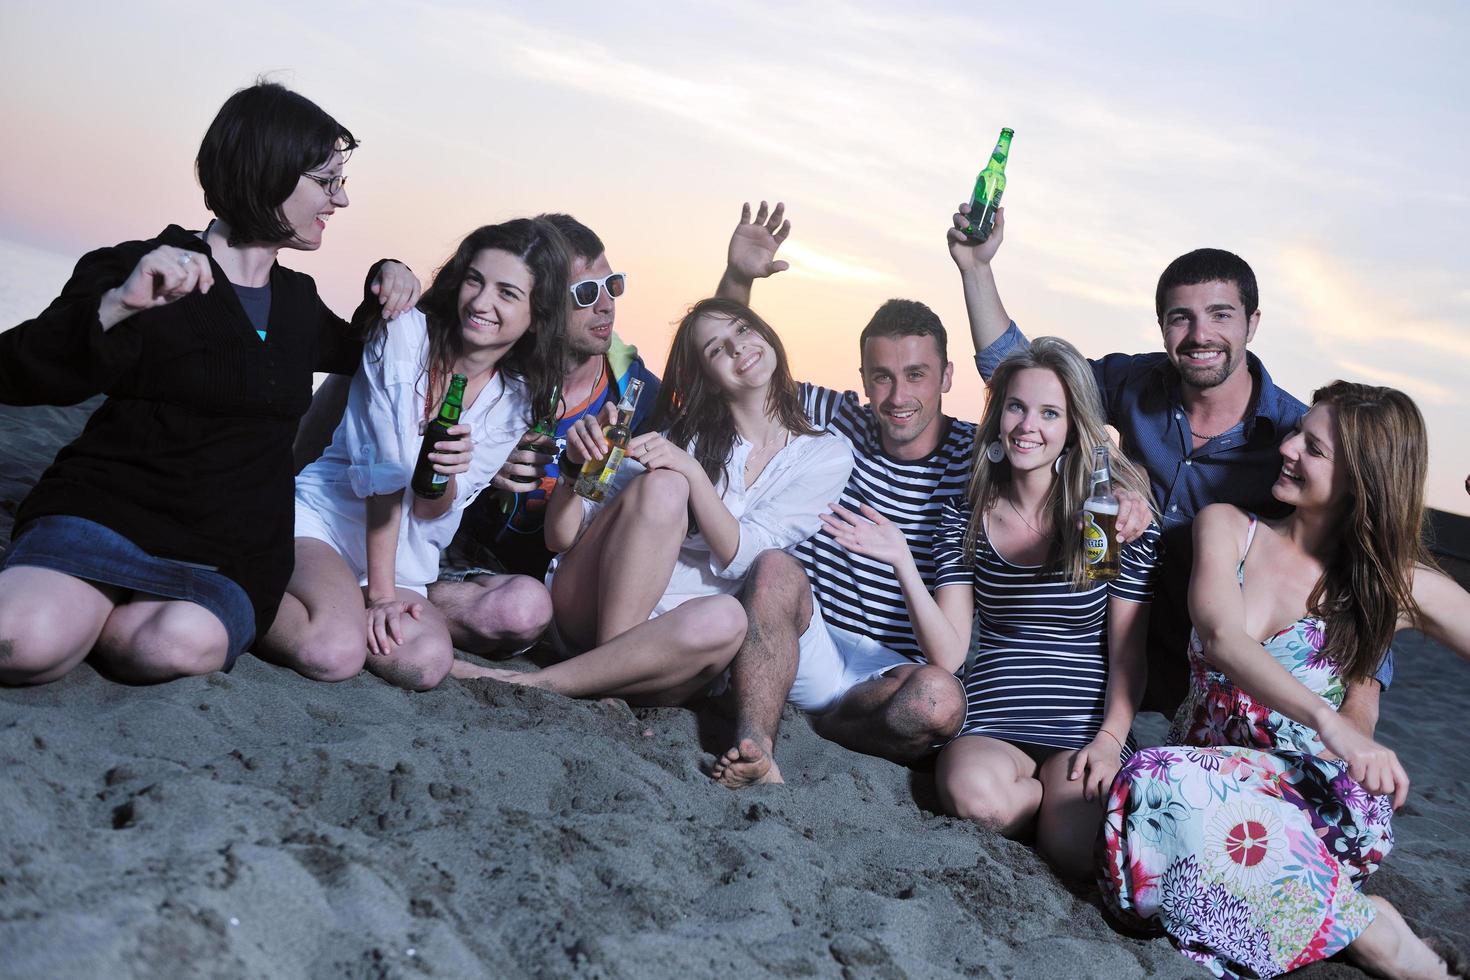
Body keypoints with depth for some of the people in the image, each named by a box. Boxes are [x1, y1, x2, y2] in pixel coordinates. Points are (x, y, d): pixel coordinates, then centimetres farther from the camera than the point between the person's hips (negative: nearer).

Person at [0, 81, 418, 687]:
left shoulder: (298, 300, 14)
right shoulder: (141, 270, -4)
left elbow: (353, 353, 36)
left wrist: (385, 289, 14)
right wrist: (114, 309, -31)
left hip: (230, 556, 4)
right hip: (105, 510, -4)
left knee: (185, 645, -32)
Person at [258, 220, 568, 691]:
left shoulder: (513, 401, 1)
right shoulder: (405, 335, -11)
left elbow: (430, 512, -2)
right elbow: (384, 473, -14)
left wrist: (446, 473, -26)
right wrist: (380, 592, -16)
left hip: (402, 560, 5)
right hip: (322, 515, -5)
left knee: (426, 664, -25)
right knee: (337, 653, -32)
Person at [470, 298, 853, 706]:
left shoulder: (827, 456, 7)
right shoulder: (682, 431, 8)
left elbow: (738, 559, -6)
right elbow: (561, 538, 3)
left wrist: (693, 471, -19)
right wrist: (575, 465, -16)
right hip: (588, 613, 1)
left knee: (725, 618, -37)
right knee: (662, 486, -26)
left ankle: (533, 683, -29)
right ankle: (604, 675, -28)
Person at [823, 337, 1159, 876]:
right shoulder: (965, 518, 5)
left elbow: (1127, 652, 2)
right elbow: (948, 654, -2)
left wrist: (1110, 739, -12)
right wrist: (903, 564, -13)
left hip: (1081, 730, -1)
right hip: (990, 725, 1)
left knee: (1075, 855, -27)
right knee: (971, 792, -34)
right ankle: (1063, 802, 0)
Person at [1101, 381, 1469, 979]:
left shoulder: (1397, 584, 2)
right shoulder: (1227, 528, 3)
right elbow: (1220, 637, -17)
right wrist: (1326, 721, -34)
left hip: (1310, 790, -2)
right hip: (1198, 771, 2)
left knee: (1171, 789, -35)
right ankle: (1363, 923, -17)